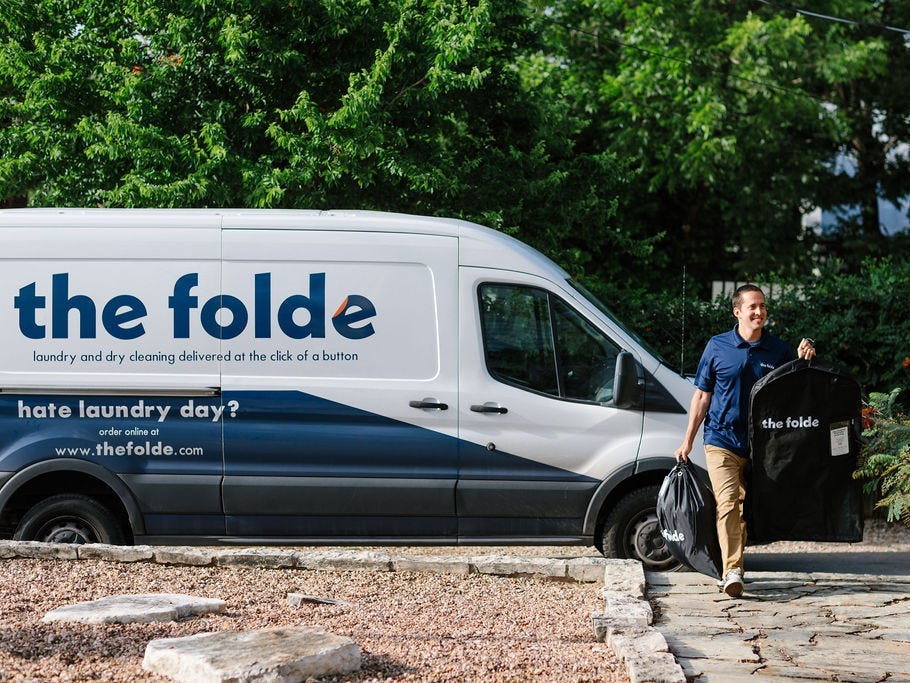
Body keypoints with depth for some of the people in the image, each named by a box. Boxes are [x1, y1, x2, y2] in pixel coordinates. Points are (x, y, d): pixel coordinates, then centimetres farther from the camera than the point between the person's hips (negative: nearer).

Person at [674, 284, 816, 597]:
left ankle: (731, 568, 21)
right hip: (722, 439, -2)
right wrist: (687, 441, 6)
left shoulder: (778, 349, 5)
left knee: (746, 508, 8)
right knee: (728, 502, -16)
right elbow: (702, 396, 7)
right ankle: (732, 571, -21)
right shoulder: (717, 347, 2)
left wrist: (804, 360, -9)